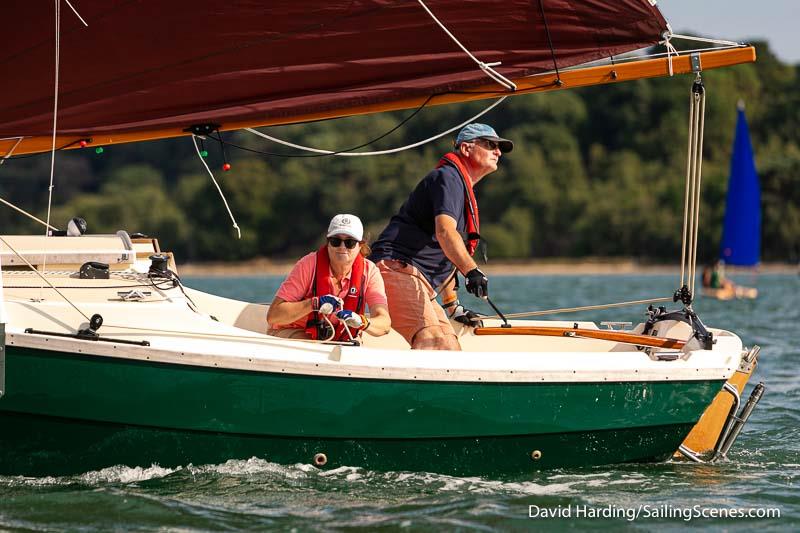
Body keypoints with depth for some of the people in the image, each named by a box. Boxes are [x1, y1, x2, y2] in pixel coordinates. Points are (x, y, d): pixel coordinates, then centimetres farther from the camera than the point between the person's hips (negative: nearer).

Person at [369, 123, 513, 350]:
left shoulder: (466, 194, 29)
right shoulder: (448, 176, -4)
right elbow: (445, 231, -23)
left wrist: (453, 308, 34)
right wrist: (472, 271, -36)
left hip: (419, 283, 11)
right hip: (396, 268, -11)